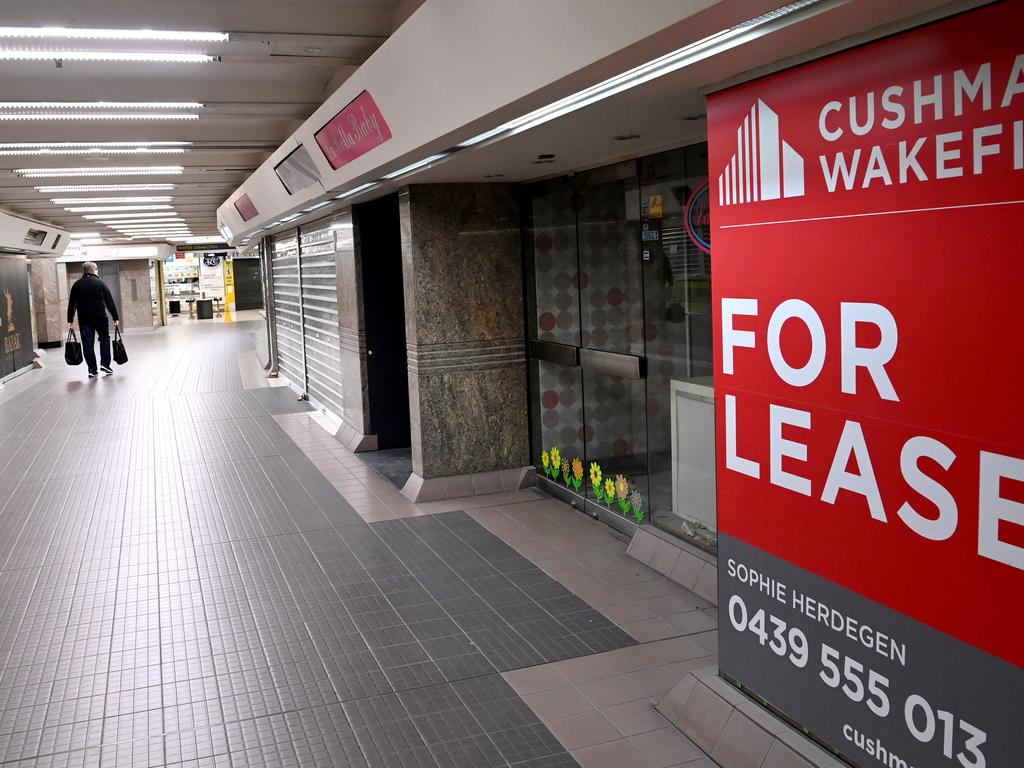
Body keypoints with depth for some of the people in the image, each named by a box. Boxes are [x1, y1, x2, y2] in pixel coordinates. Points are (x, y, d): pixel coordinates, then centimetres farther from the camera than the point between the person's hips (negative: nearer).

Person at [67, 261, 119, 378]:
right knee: (104, 338, 15)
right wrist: (115, 318, 0)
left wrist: (70, 321, 10)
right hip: (100, 317, -2)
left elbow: (71, 304, 6)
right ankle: (105, 364, 2)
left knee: (88, 344, 4)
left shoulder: (76, 285, 6)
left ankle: (92, 370, 3)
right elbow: (110, 301, -3)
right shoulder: (100, 283, -1)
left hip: (84, 319, 2)